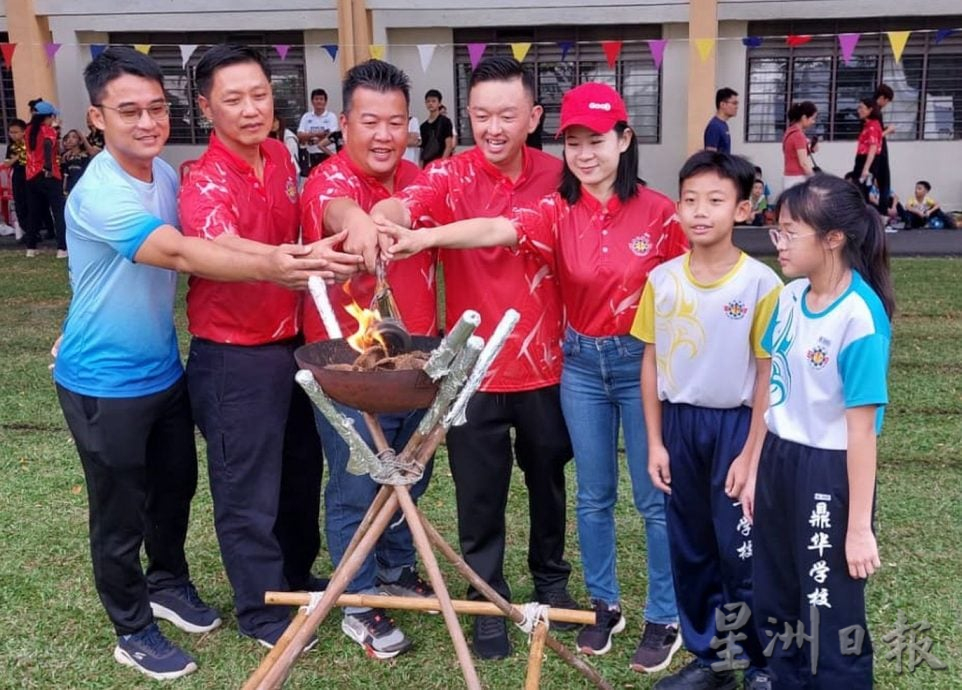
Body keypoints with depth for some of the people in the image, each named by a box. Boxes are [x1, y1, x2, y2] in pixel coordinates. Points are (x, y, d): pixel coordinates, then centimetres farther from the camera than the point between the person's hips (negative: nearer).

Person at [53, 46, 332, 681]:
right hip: (105, 384, -8)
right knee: (121, 512, 7)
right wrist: (265, 267, -50)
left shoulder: (165, 174, 2)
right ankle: (133, 630, 29)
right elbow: (180, 254, -37)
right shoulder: (100, 193, -25)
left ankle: (168, 583, 47)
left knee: (176, 485, 22)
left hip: (164, 369, 8)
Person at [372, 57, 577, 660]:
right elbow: (403, 206, -32)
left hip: (546, 366, 3)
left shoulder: (557, 176, -2)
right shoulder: (452, 175, -11)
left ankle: (552, 579, 44)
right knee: (481, 496, 9)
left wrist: (572, 336, 5)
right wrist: (374, 219, -55)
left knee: (548, 480, 20)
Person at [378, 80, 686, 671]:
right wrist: (426, 236, -42)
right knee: (593, 496, 14)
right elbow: (498, 229, -25)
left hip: (645, 361, -2)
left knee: (656, 498, 7)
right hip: (582, 364, 2)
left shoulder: (657, 212, -9)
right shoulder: (557, 213, -6)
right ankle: (605, 605, 32)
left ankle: (665, 618, 24)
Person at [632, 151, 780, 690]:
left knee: (742, 555, 3)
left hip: (735, 425, -4)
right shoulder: (661, 279, -1)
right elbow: (652, 362, 5)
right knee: (689, 551, 13)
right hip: (679, 423, 4)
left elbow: (768, 375, -8)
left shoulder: (761, 283, -12)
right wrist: (655, 442, 3)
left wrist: (752, 455, -9)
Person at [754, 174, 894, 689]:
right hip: (778, 462, 7)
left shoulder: (859, 318, -21)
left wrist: (859, 526, -17)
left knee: (830, 618, 9)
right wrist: (758, 467, 12)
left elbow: (862, 428, -20)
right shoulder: (790, 296, 1)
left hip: (828, 474, -7)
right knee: (772, 607, 20)